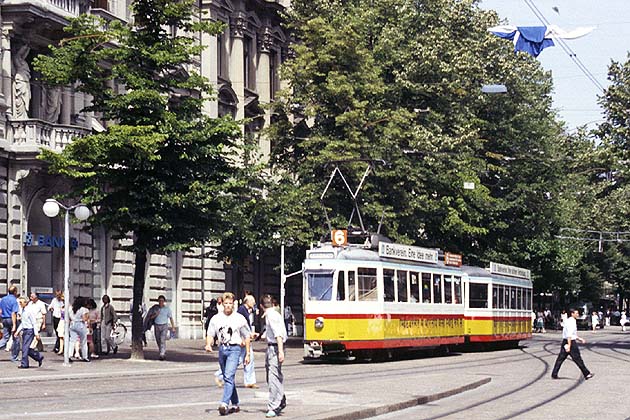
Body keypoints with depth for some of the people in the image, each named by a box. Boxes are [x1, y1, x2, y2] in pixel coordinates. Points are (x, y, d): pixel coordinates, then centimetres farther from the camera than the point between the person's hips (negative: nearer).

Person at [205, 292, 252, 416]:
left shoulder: (239, 318, 1)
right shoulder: (216, 318, 8)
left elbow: (246, 337, 7)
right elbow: (210, 334, 10)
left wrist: (247, 354, 5)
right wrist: (208, 344, -12)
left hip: (234, 348, -5)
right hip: (222, 348, 5)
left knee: (229, 376, -19)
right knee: (227, 378, 11)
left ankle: (225, 404, -28)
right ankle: (235, 404, 23)